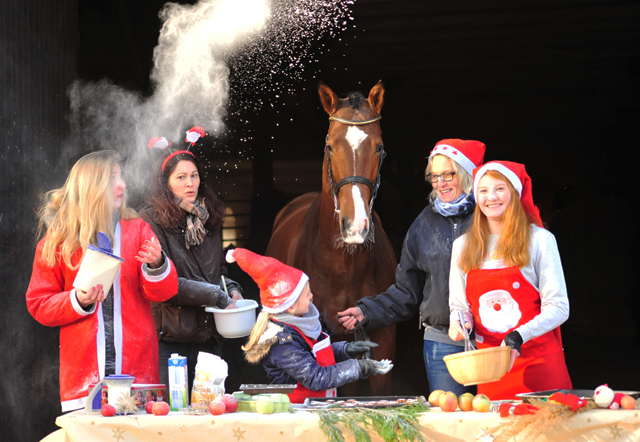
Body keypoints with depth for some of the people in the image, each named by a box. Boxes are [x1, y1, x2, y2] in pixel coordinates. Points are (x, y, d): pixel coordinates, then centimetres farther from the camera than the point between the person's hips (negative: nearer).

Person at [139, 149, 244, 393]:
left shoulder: (208, 219, 14)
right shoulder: (151, 219, -7)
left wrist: (231, 289, 4)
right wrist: (217, 297, -13)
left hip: (208, 337, 6)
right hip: (169, 342, -6)